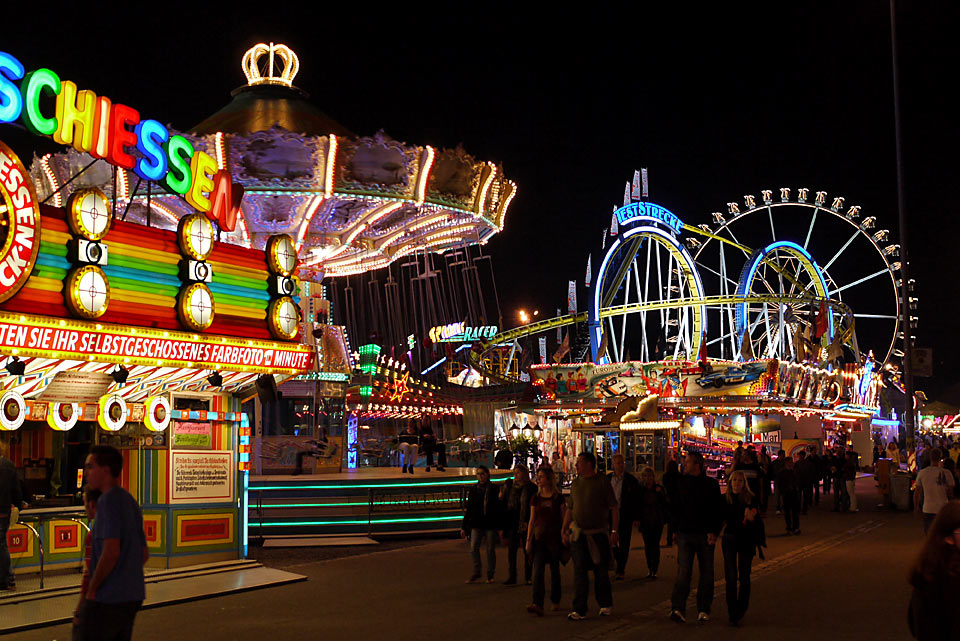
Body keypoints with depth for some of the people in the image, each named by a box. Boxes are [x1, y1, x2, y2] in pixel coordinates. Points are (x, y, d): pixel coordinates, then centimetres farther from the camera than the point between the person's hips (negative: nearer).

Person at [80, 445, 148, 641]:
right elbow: (144, 554, 19)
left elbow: (111, 552, -22)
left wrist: (92, 588, -12)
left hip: (108, 599, -9)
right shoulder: (130, 501, 14)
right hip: (133, 595, 9)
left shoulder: (108, 500, -14)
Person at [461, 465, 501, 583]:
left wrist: (500, 526, -4)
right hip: (477, 524, 2)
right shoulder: (474, 490, 8)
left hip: (491, 524, -2)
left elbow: (498, 508, 1)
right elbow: (468, 509, 11)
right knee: (473, 548, -9)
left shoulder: (494, 489, 0)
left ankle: (490, 575, 15)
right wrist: (464, 527, 8)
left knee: (490, 550, 4)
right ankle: (476, 572, 6)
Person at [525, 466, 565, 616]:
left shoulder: (558, 497, 0)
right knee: (538, 570, -10)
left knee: (555, 570, 8)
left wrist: (564, 536, -2)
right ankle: (538, 605, -19)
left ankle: (555, 601, 25)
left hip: (554, 537, -2)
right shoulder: (536, 498, 8)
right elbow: (532, 520, 9)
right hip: (539, 537, 2)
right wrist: (528, 539, 5)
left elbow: (563, 518, 3)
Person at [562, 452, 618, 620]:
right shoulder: (576, 483, 10)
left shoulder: (602, 481, -4)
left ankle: (605, 604, 25)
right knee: (579, 571, -2)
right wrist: (565, 531, 9)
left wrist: (614, 531, -11)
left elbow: (614, 508, -4)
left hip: (598, 534, -3)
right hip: (578, 534, 3)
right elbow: (570, 509, 16)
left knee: (600, 571, 5)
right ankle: (579, 610, 0)